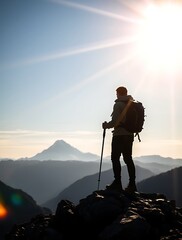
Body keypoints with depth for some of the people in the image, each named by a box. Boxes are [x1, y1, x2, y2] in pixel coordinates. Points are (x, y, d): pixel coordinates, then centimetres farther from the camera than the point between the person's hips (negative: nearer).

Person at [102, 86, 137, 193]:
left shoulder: (118, 104, -11)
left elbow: (115, 121, -18)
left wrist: (106, 125, -1)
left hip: (119, 135, -7)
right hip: (130, 135, 7)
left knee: (115, 158, 0)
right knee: (128, 158, 9)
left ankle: (117, 183, -1)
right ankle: (132, 184, 8)